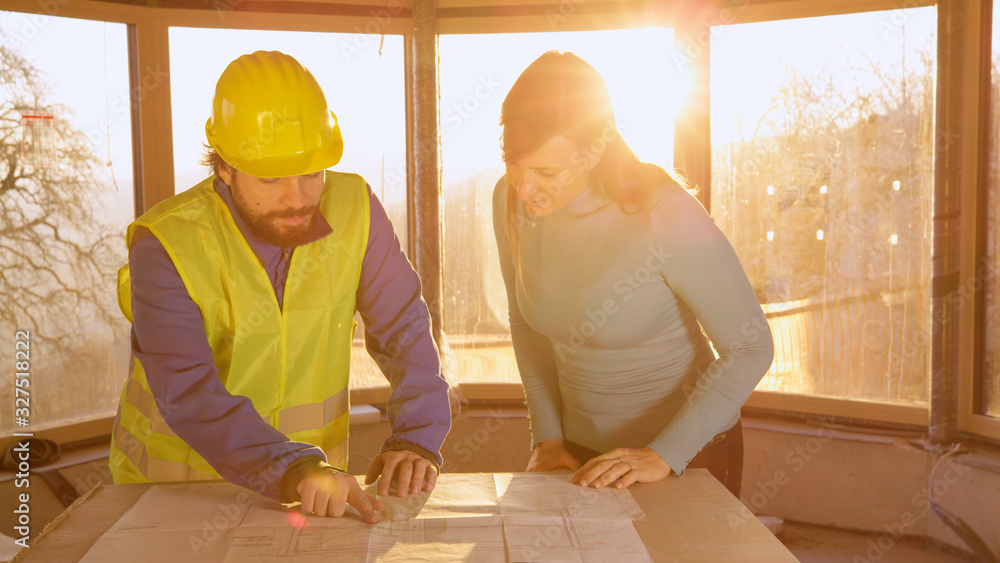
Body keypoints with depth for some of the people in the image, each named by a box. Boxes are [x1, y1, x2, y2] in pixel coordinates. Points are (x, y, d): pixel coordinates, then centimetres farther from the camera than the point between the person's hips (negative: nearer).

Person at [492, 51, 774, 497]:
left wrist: (664, 455, -21)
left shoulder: (665, 216, -27)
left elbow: (751, 348, -18)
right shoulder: (510, 200, -12)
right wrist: (547, 436, 0)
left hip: (689, 453, -4)